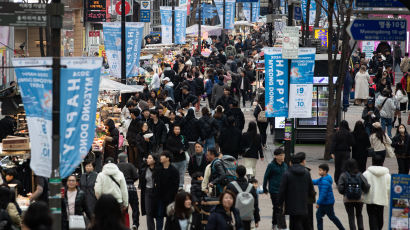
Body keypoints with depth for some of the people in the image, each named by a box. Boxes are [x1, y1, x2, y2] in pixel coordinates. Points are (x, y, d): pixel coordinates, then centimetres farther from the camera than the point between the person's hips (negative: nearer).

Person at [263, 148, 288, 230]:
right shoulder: (271, 165, -10)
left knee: (276, 208, 17)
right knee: (279, 208, -10)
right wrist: (265, 189, 2)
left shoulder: (285, 165, 6)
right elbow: (266, 177, -3)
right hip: (274, 190, -5)